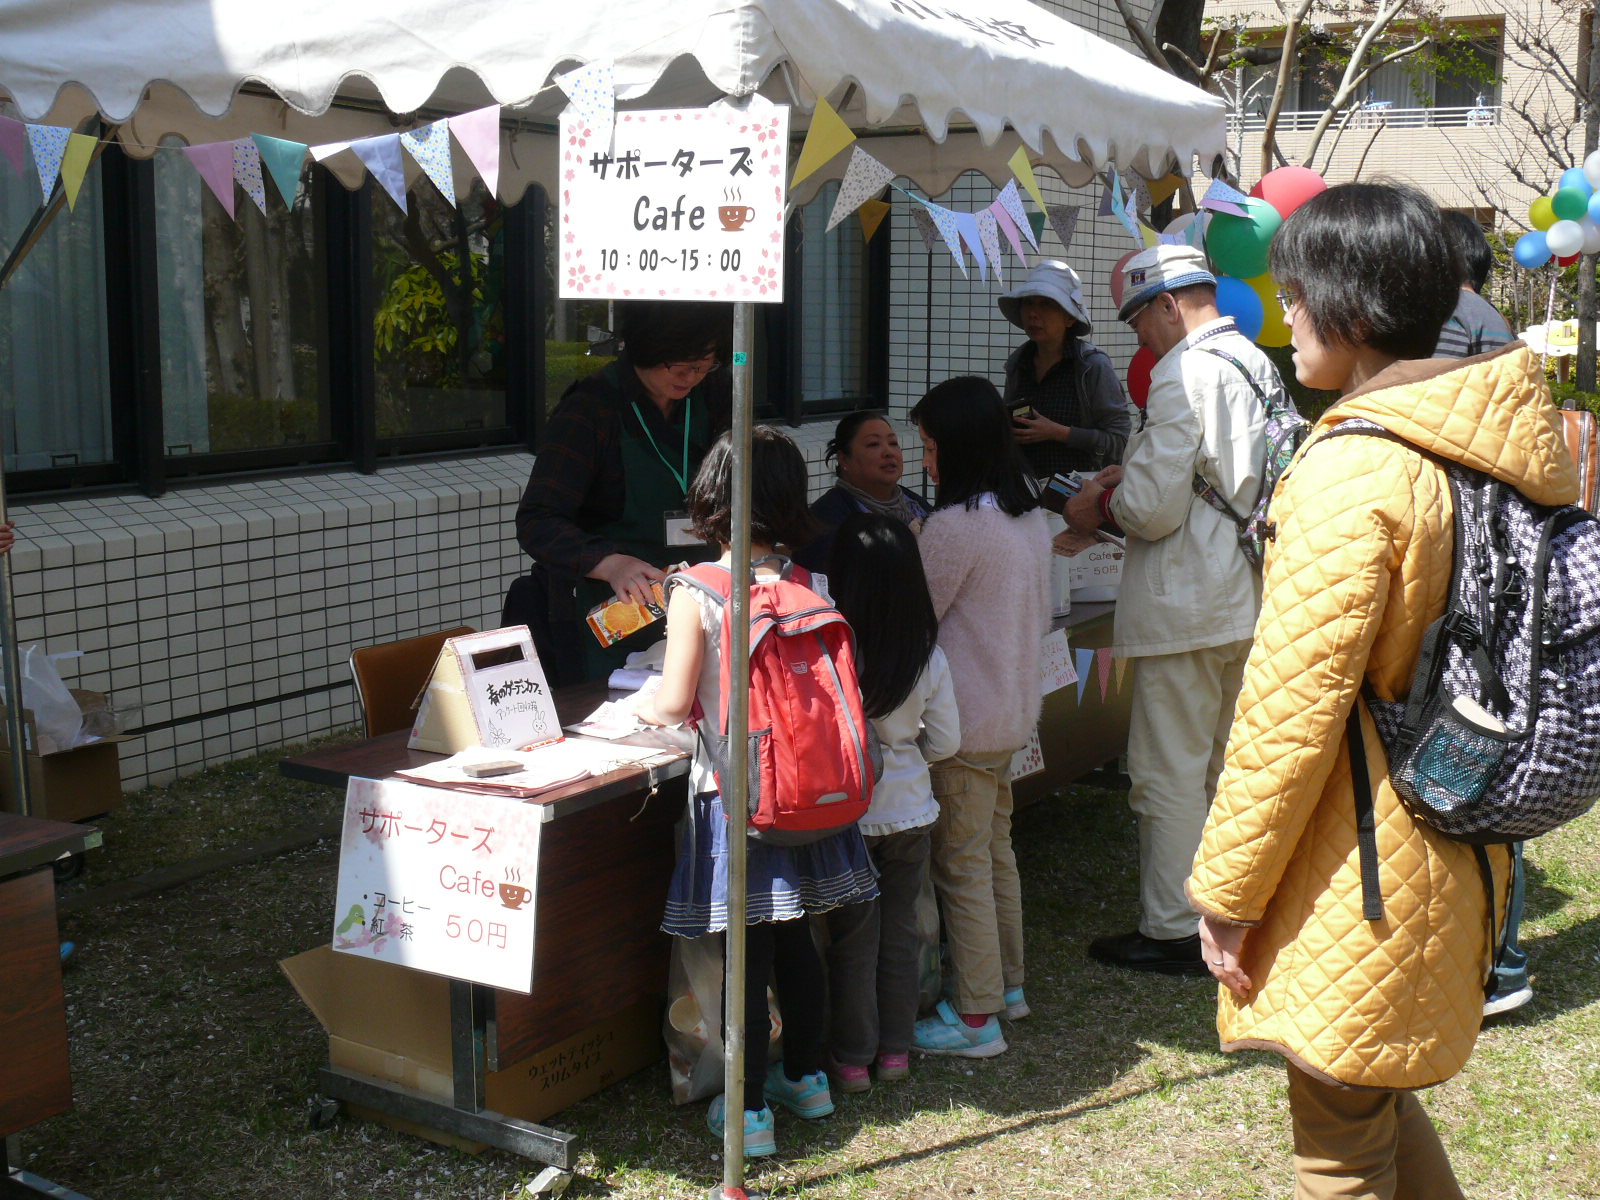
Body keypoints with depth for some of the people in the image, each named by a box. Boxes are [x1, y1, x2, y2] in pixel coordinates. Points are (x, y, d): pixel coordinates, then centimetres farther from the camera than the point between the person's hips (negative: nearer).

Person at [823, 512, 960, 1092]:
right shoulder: (930, 658, -8)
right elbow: (945, 741, 0)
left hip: (849, 815, -3)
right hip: (910, 810, 3)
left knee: (852, 938, 9)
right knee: (901, 931, 16)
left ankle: (853, 1059, 19)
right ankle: (895, 1049, 27)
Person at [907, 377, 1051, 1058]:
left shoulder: (955, 527, -20)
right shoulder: (1029, 517, 7)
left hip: (963, 721, -9)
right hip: (1013, 712, 9)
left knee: (962, 866, -1)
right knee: (997, 852, 19)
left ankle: (976, 1019, 6)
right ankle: (1006, 983, 31)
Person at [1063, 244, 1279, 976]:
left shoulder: (1184, 374, -17)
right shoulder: (1258, 365, 12)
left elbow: (1155, 507, -21)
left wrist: (1102, 505, 0)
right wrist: (1125, 483, 13)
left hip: (1188, 607, -9)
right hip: (1250, 595, 9)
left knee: (1170, 773, 0)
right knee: (1230, 766, 18)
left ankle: (1172, 931, 7)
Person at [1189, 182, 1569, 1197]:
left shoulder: (1353, 472, -23)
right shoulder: (1500, 441, 4)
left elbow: (1293, 705, -22)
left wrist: (1226, 889, -13)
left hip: (1361, 870, -9)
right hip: (1456, 841, 9)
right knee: (1379, 1100, 25)